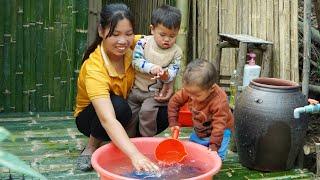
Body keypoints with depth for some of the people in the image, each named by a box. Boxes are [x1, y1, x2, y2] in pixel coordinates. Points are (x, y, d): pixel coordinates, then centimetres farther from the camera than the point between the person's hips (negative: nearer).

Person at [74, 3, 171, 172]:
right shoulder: (94, 68, -34)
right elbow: (107, 120, -46)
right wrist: (135, 155, -59)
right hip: (91, 117, -5)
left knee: (166, 111, -19)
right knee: (118, 105, -37)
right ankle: (92, 147, -9)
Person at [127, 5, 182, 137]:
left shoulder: (176, 52, -6)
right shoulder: (143, 42, -7)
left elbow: (173, 72, -11)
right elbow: (136, 61, -15)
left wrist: (165, 75, -34)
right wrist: (151, 68, -31)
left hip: (156, 92, -2)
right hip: (136, 88, 2)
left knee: (147, 111, -23)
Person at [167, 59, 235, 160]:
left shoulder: (219, 102, -37)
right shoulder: (189, 90, -22)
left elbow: (219, 125, -33)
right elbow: (174, 101, -7)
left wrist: (214, 146, -35)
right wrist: (173, 123, -8)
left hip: (220, 131, -6)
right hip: (199, 131, 6)